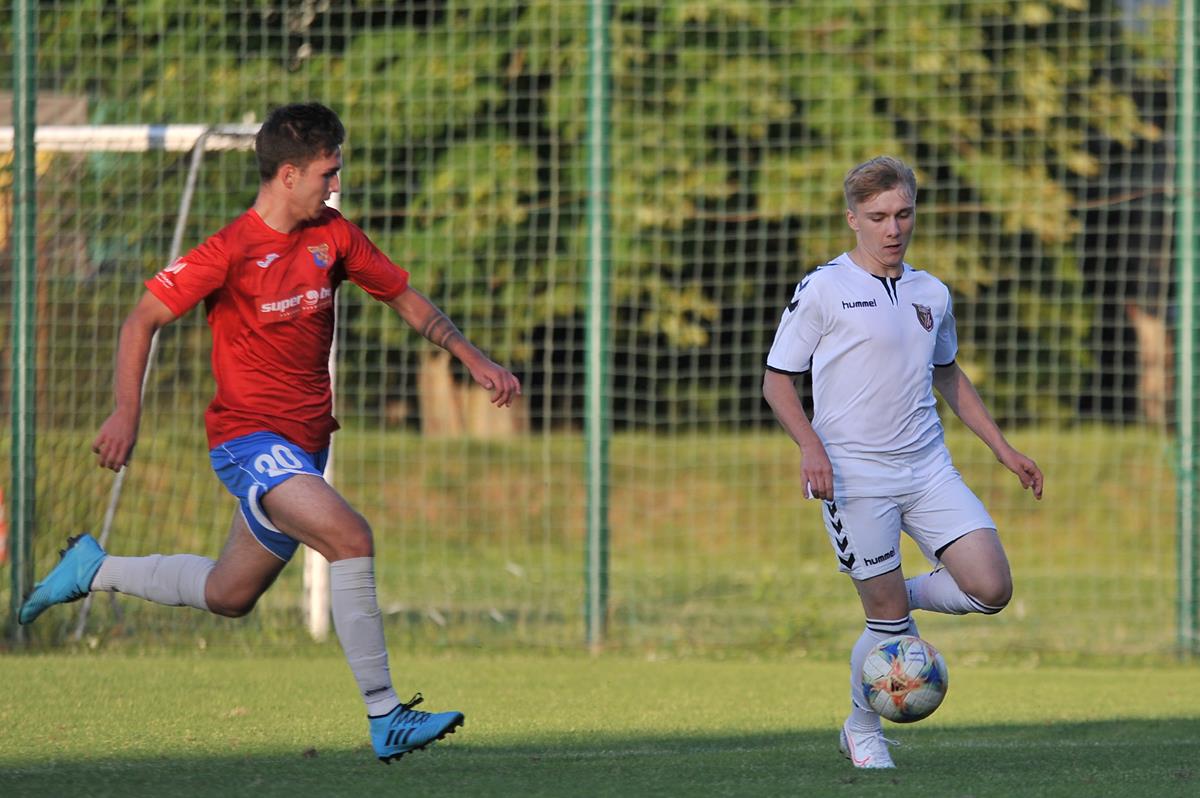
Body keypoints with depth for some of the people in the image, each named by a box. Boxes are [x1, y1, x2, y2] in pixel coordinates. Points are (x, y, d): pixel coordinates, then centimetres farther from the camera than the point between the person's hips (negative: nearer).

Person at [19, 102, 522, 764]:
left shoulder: (333, 236, 4)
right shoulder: (231, 251, -14)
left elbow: (405, 298, 16)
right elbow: (142, 321, -9)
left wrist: (474, 360, 7)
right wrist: (126, 413, -17)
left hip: (306, 445, 8)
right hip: (250, 440, -8)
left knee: (227, 596, 18)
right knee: (350, 537, -28)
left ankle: (93, 569, 39)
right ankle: (384, 718, -26)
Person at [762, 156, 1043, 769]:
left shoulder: (931, 294, 11)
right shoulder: (823, 290, -5)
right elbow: (777, 380, -1)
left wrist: (1002, 449, 21)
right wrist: (811, 446, -17)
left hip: (928, 467, 5)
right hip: (855, 478, -5)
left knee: (991, 589, -10)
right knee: (888, 622, -4)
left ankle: (901, 599, 19)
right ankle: (862, 730, 21)